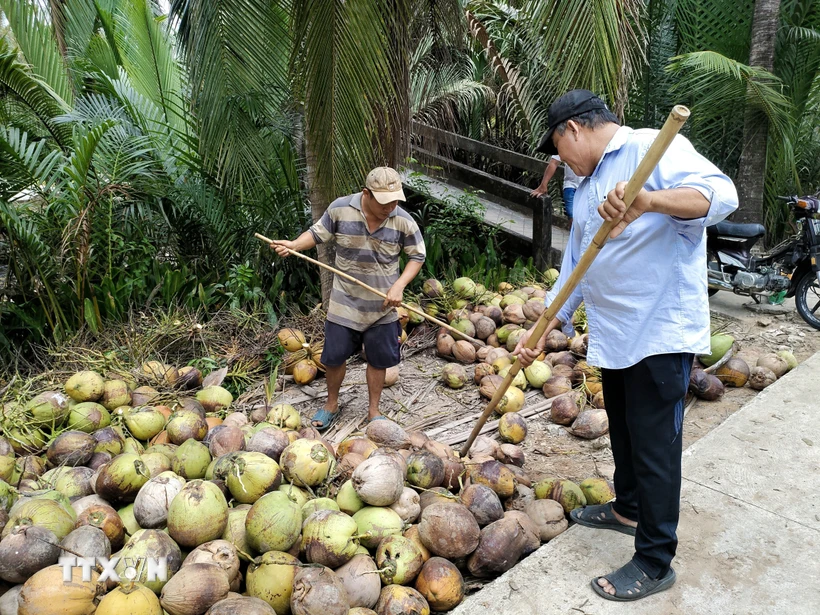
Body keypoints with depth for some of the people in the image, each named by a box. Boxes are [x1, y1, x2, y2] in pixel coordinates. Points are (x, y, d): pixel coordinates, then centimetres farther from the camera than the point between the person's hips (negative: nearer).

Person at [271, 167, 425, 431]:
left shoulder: (403, 221, -13)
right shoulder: (340, 209, -14)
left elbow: (417, 257, -2)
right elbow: (317, 233, 2)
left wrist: (398, 286, -15)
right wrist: (293, 245, -17)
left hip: (383, 306, 0)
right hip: (345, 302, 0)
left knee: (378, 360, 12)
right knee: (334, 356, 9)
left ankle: (373, 410, 32)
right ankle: (331, 404, 34)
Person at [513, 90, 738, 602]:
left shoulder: (652, 148, -11)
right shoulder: (588, 188, 17)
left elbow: (720, 194, -27)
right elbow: (576, 266, 20)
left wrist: (647, 199, -45)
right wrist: (544, 330, 16)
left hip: (661, 333, -9)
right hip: (614, 336, 9)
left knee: (654, 446, 0)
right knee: (623, 431, 23)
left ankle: (655, 563, 14)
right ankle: (628, 509, 45)